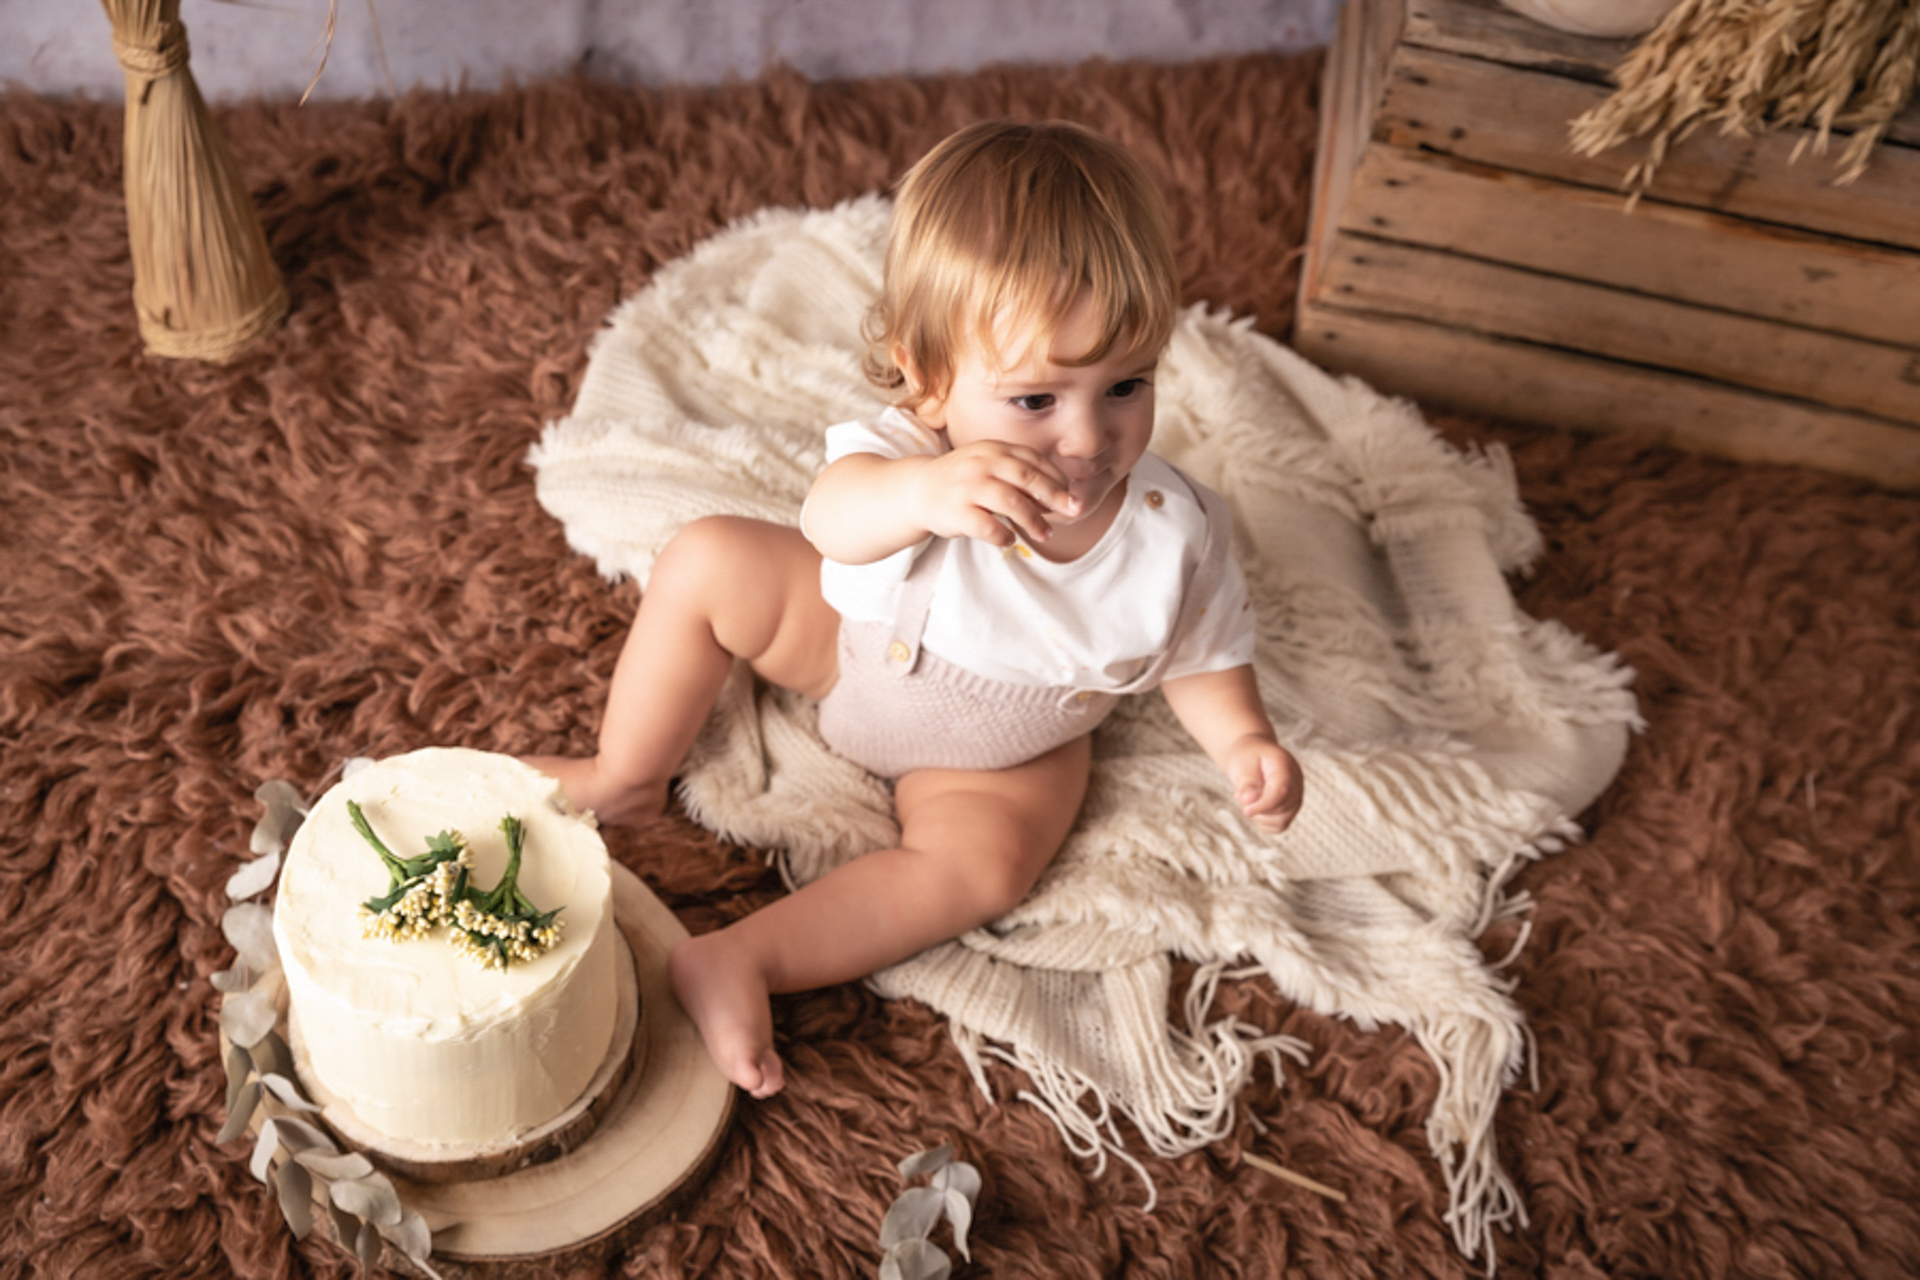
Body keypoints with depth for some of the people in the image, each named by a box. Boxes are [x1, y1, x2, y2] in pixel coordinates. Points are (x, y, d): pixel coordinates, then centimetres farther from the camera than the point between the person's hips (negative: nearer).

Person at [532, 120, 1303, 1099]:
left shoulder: (1173, 531, -29)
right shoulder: (913, 457, -37)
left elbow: (1199, 655, -10)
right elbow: (834, 519, -60)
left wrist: (1243, 741, -28)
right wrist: (924, 492, -82)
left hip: (1003, 753, 1)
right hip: (854, 647, 0)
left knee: (982, 866, -24)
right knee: (705, 560, -16)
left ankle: (740, 957, -18)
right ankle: (628, 778, 5)